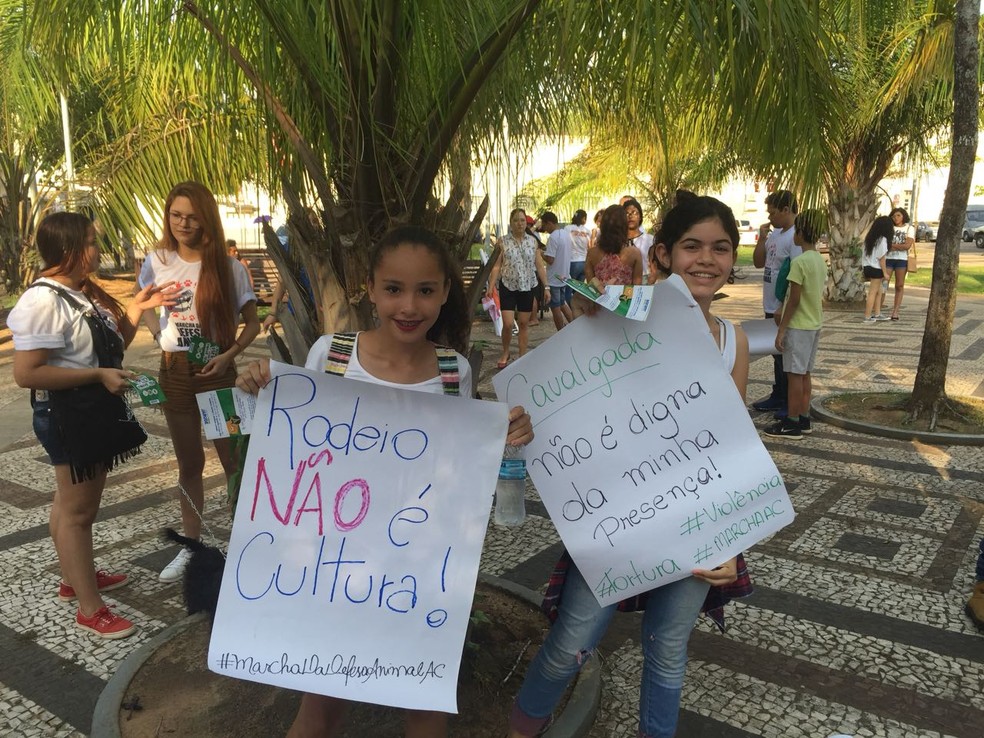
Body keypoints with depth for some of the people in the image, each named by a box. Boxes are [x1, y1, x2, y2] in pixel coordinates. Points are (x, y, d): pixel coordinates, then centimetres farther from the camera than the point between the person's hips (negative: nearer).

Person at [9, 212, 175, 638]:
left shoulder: (85, 292, 6)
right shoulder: (43, 301, -23)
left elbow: (112, 345, 16)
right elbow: (26, 374, -27)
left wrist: (137, 309, 3)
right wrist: (99, 375, -27)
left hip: (95, 410, 10)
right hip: (68, 415, -10)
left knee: (73, 501, 23)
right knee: (77, 509, 0)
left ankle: (75, 578, 40)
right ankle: (90, 609, 11)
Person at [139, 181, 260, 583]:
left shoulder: (229, 268, -9)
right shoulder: (157, 262, -1)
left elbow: (252, 324, -4)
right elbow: (147, 306, 16)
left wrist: (230, 354, -18)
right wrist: (160, 337, -1)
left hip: (217, 373, -3)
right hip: (175, 372, 3)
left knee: (233, 460, 5)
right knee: (189, 463, 15)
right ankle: (190, 545, 28)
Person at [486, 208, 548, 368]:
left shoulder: (532, 241, 3)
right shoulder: (503, 241, -1)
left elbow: (540, 266, 4)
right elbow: (497, 266, -2)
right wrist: (491, 286, -11)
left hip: (527, 287, 2)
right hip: (508, 286, -1)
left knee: (524, 323, 7)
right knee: (508, 324, -5)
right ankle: (505, 353, 19)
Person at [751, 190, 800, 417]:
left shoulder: (796, 237, -19)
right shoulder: (775, 234, 9)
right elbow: (758, 263, 14)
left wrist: (784, 308, -22)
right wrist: (762, 239, 0)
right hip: (772, 307, 9)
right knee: (777, 354, 18)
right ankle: (778, 397, 30)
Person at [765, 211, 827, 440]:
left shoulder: (799, 262, -18)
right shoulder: (820, 260, 9)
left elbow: (794, 299, -18)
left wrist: (781, 330, -14)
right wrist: (783, 312, 22)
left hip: (798, 326, -9)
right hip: (814, 324, 9)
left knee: (794, 374, -3)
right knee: (804, 374, 14)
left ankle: (792, 423, 2)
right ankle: (804, 419, 20)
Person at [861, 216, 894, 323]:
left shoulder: (870, 238, 9)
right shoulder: (882, 240, -14)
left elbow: (864, 255, 9)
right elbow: (881, 258, -15)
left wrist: (863, 267, 16)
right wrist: (885, 273, -10)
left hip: (867, 267, 8)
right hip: (876, 269, -8)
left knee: (879, 291, 16)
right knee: (873, 292, -2)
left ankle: (877, 314, 20)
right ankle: (867, 317, 0)